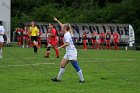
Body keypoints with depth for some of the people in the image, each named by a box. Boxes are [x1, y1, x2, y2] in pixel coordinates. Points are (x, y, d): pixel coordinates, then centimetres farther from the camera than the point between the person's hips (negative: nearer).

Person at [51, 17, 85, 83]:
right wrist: (57, 21, 39)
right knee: (62, 64, 11)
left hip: (71, 52, -10)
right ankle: (58, 78, 16)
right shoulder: (67, 33, 14)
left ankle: (82, 80, -6)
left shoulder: (67, 34, -13)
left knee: (76, 67, -8)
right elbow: (63, 26, 32)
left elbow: (67, 43, -25)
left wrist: (60, 47, -18)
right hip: (68, 53, 10)